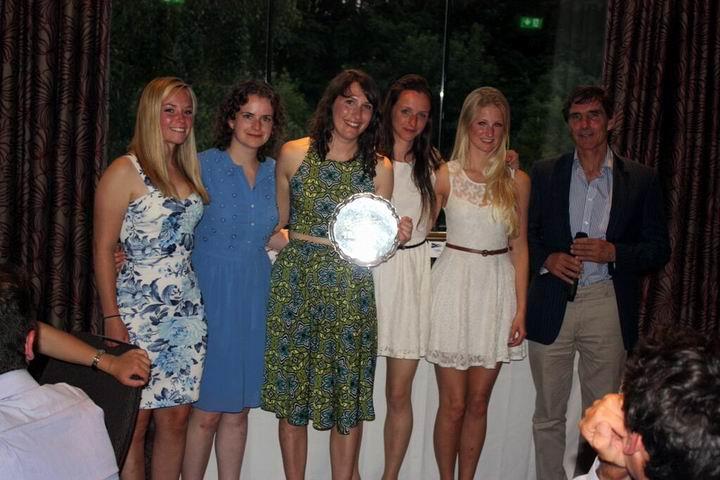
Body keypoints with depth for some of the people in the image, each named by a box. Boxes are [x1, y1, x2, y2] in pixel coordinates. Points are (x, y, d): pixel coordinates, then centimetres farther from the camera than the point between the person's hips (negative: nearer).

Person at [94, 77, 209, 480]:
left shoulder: (189, 172, 13)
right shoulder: (126, 171, -6)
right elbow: (104, 249, -8)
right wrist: (112, 318, -13)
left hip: (187, 311, 6)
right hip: (139, 314, -6)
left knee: (176, 418, 9)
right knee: (134, 424, -1)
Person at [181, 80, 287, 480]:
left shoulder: (273, 172, 8)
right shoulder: (203, 165, -6)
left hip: (253, 295, 5)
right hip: (211, 292, -4)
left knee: (238, 410, 12)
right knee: (207, 412, 1)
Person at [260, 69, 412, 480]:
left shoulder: (380, 167, 4)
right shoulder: (294, 154, 2)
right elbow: (277, 223, 9)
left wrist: (397, 235, -10)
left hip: (351, 288, 1)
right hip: (295, 280, 0)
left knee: (348, 398, 5)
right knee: (292, 393, 6)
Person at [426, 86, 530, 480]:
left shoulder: (517, 181, 6)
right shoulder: (445, 176, 0)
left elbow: (519, 247, 8)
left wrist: (521, 308, 4)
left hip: (498, 288, 2)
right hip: (455, 285, -2)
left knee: (478, 402, 9)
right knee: (453, 404, 1)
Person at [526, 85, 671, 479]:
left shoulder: (641, 180, 5)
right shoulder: (544, 173, 7)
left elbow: (659, 249, 4)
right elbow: (525, 234, 10)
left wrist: (614, 252, -13)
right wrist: (546, 259, -9)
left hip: (607, 307, 0)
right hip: (552, 305, 1)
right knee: (548, 414, 7)